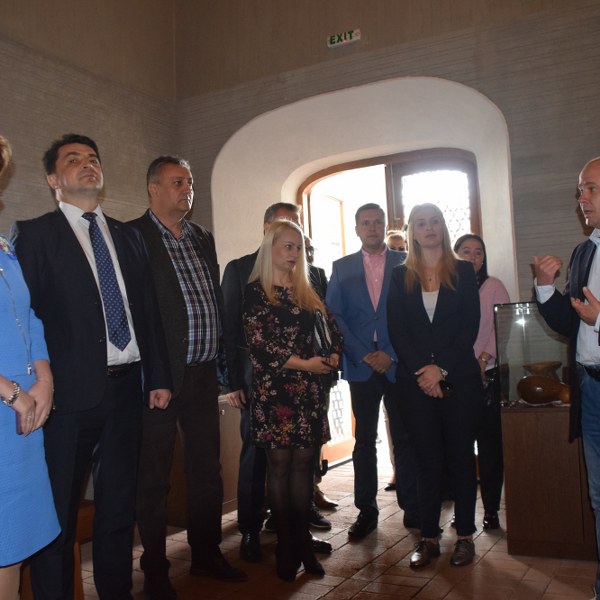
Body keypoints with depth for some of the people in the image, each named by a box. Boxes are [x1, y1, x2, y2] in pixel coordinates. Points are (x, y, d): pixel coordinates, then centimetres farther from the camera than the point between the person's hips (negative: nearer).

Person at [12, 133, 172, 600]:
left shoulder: (129, 238, 14)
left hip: (127, 388, 5)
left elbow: (149, 311, 13)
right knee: (59, 513, 6)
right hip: (72, 391, -5)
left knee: (120, 506, 17)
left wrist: (158, 376, 9)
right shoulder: (34, 235, -1)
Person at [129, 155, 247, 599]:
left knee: (208, 470, 17)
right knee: (154, 479, 6)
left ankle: (207, 555, 33)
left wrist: (220, 361, 11)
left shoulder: (203, 239, 14)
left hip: (203, 375, 7)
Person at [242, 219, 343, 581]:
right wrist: (304, 363, -12)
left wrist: (333, 356, -5)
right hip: (274, 388, -4)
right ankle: (287, 545, 12)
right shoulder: (256, 292, -1)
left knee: (303, 462, 6)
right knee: (279, 463, 2)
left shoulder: (307, 291, 15)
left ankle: (303, 540, 15)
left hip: (310, 388, 5)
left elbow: (331, 328, 16)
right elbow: (258, 345, -10)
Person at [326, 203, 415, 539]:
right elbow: (334, 316, 3)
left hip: (399, 363, -1)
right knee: (364, 441, 6)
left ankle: (412, 508, 14)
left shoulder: (405, 264, 6)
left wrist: (392, 355, -9)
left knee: (405, 438, 4)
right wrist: (364, 354, -7)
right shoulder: (342, 268, 10)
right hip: (361, 365, 1)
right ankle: (366, 511, 15)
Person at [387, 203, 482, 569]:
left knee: (461, 455, 5)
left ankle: (465, 535, 16)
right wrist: (421, 371, -10)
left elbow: (470, 326, -2)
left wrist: (440, 367, -11)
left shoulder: (463, 272, 6)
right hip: (416, 381, 1)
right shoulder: (401, 277, 8)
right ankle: (429, 537, 12)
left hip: (459, 377, 0)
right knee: (428, 459, 4)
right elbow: (397, 331, 2)